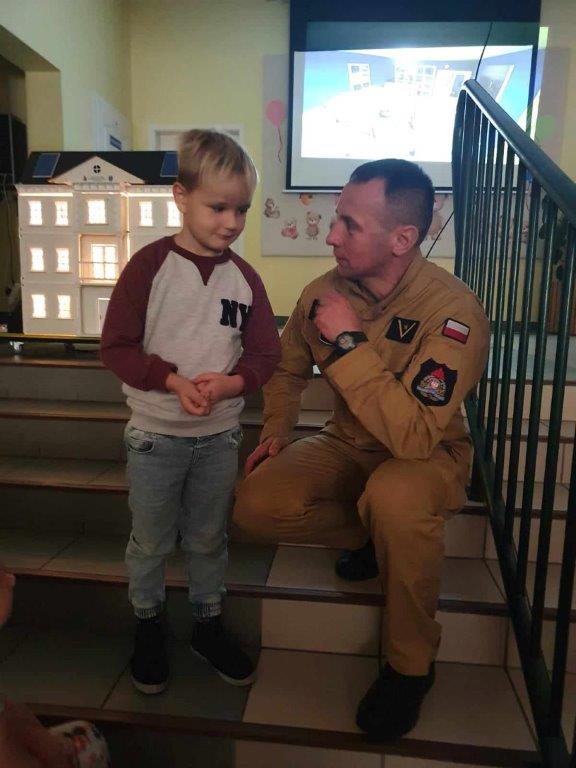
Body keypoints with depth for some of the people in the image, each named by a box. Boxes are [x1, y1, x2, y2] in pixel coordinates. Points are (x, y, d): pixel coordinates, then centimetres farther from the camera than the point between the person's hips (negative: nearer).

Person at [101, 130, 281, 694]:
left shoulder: (244, 277, -1)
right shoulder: (150, 265, -11)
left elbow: (265, 354, -1)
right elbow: (117, 346, -11)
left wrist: (229, 382, -20)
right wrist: (173, 381, -24)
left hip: (219, 435, 3)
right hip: (155, 434, -2)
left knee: (208, 538, 18)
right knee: (150, 540, 15)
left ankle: (208, 623, 40)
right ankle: (147, 625, 40)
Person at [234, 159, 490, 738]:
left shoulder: (453, 311, -26)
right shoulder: (322, 293, -10)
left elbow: (415, 436, -36)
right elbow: (287, 368, 11)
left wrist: (348, 343, -34)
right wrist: (276, 431, -3)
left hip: (429, 455, -4)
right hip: (348, 445, 5)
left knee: (395, 497, -39)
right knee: (256, 506, -20)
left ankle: (410, 665, -9)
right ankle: (369, 536, 11)